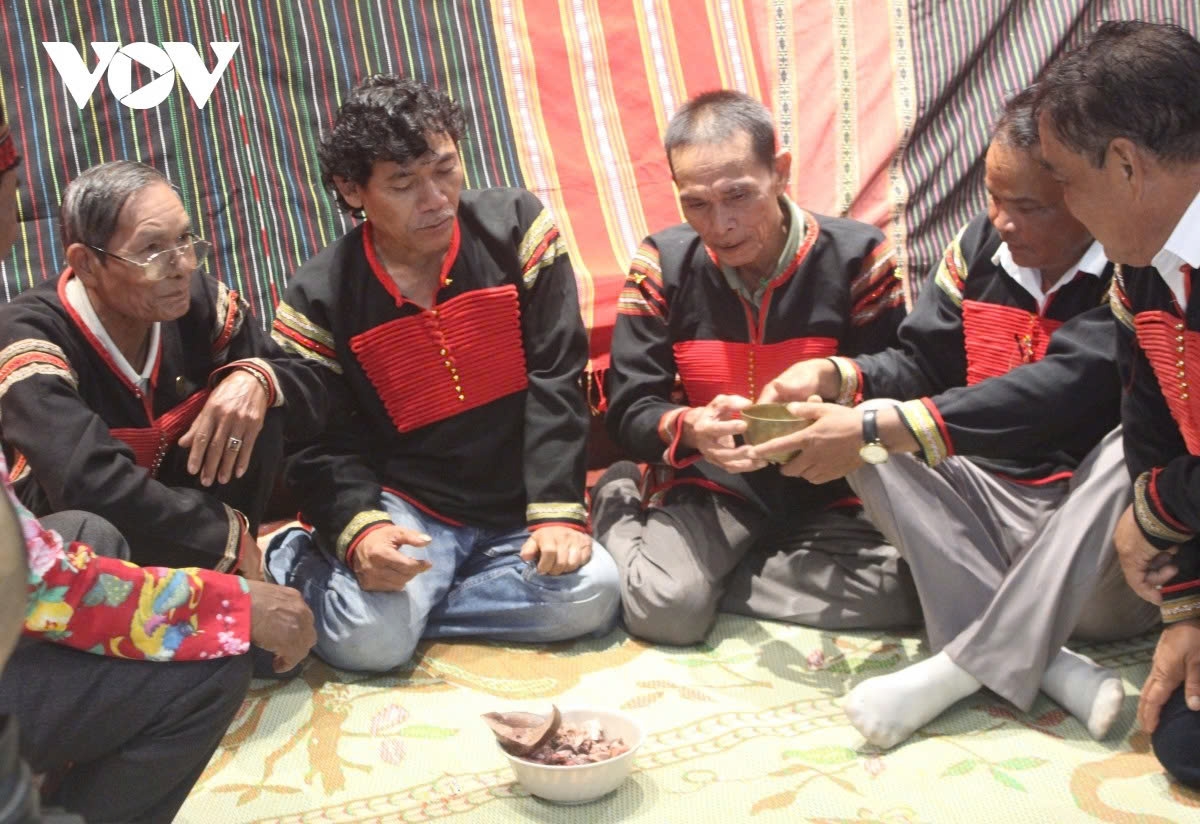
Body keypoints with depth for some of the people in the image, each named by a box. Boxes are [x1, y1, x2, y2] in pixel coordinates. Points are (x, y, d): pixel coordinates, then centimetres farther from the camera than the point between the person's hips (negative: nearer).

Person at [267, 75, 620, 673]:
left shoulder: (518, 228, -5)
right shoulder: (318, 300, -6)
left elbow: (555, 383, -7)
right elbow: (324, 445, -3)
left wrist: (557, 510, -15)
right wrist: (359, 529, -24)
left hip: (516, 508, 2)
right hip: (403, 506, -2)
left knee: (589, 595, -24)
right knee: (368, 640, -26)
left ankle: (405, 602, -6)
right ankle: (301, 564, 8)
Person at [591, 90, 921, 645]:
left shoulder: (855, 256, -7)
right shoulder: (662, 265, -4)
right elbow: (629, 410, -5)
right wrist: (688, 428, -28)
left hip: (827, 491, 1)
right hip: (711, 487, -1)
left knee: (905, 592, -25)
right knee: (662, 609, -26)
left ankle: (710, 577, -7)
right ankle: (617, 507, 9)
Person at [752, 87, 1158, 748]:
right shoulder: (978, 246, 4)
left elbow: (1056, 388, -30)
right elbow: (923, 363, 7)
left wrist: (874, 427, -33)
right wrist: (832, 374, -15)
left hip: (1101, 534, -5)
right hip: (992, 501, 5)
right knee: (873, 439, -16)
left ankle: (959, 669, -34)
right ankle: (1046, 662, -28)